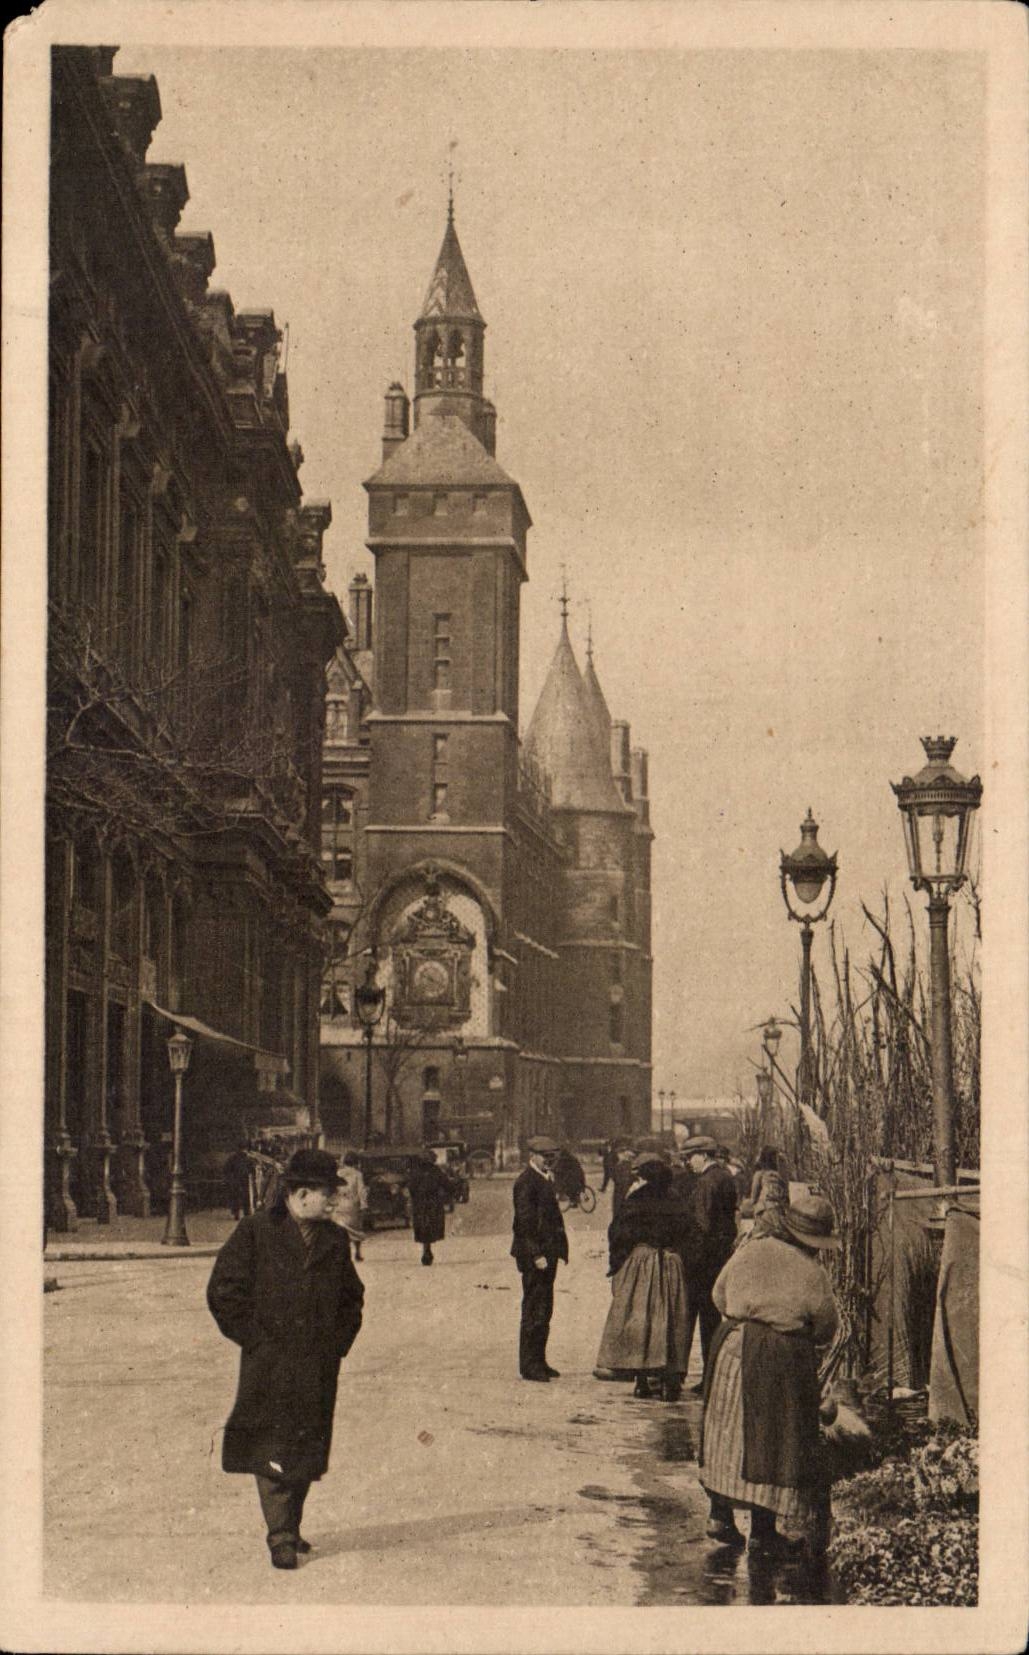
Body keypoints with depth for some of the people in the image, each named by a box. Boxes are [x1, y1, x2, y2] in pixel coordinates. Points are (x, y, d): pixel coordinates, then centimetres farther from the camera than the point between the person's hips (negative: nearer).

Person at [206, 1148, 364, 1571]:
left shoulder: (335, 1240, 11)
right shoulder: (255, 1232, -5)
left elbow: (351, 1296, 23)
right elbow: (223, 1291, -5)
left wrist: (338, 1340, 11)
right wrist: (256, 1338, -8)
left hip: (319, 1367, 5)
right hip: (269, 1364, -5)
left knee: (307, 1449, 9)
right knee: (271, 1449, -9)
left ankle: (291, 1528, 22)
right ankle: (280, 1536, -6)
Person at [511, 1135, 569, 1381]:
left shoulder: (546, 1179, 15)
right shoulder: (526, 1182, -14)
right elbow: (525, 1222, -19)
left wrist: (560, 1248, 12)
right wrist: (536, 1255, -21)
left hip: (547, 1253, 9)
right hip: (533, 1253, -9)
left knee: (544, 1309, 13)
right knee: (534, 1309, -5)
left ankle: (538, 1361, 20)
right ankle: (529, 1365, 0)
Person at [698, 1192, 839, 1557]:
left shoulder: (749, 1253, 2)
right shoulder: (812, 1275, -10)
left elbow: (719, 1295, 14)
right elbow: (825, 1330, 1)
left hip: (732, 1347, 5)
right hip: (783, 1360, -5)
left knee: (729, 1432, 16)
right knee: (773, 1441, 4)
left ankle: (720, 1514, 20)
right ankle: (762, 1531, 9)